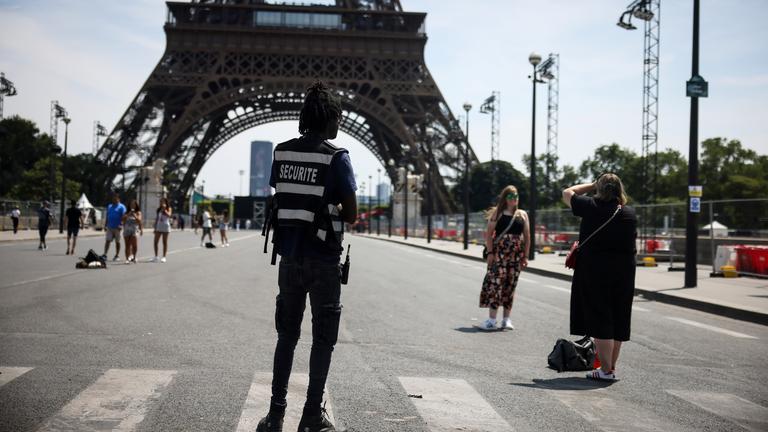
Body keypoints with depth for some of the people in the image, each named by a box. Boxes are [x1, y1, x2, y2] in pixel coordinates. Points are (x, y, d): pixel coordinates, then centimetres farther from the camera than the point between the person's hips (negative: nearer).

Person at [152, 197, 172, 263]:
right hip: (158, 227, 5)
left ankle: (164, 257, 4)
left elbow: (169, 215, -22)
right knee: (155, 242, -1)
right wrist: (155, 228, 10)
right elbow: (156, 219, 14)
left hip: (165, 228, -5)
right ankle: (156, 256, 6)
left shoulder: (168, 209, -1)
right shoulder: (158, 209, 12)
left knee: (165, 242, 1)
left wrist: (164, 209, -20)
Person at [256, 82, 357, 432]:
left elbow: (281, 199, 11)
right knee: (323, 338, 7)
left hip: (290, 255, 5)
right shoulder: (336, 157, -10)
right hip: (323, 259, -4)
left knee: (287, 334, 14)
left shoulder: (281, 153, 4)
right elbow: (351, 215, -9)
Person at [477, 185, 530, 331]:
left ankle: (506, 319, 13)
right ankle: (492, 320, -8)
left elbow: (527, 236, 11)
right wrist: (490, 252, -10)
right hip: (499, 253, -3)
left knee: (510, 285, 5)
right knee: (495, 283, -10)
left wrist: (525, 256, 5)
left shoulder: (522, 214, 12)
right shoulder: (497, 213, 4)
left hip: (516, 255, 3)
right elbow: (488, 234, -1)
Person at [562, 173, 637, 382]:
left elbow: (567, 193, 7)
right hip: (624, 272, 4)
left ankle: (606, 370, -1)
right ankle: (611, 367, 21)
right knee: (618, 321, 12)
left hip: (594, 271, -4)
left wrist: (592, 185, 13)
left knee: (600, 320, 0)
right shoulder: (630, 213, 3)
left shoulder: (591, 207, -8)